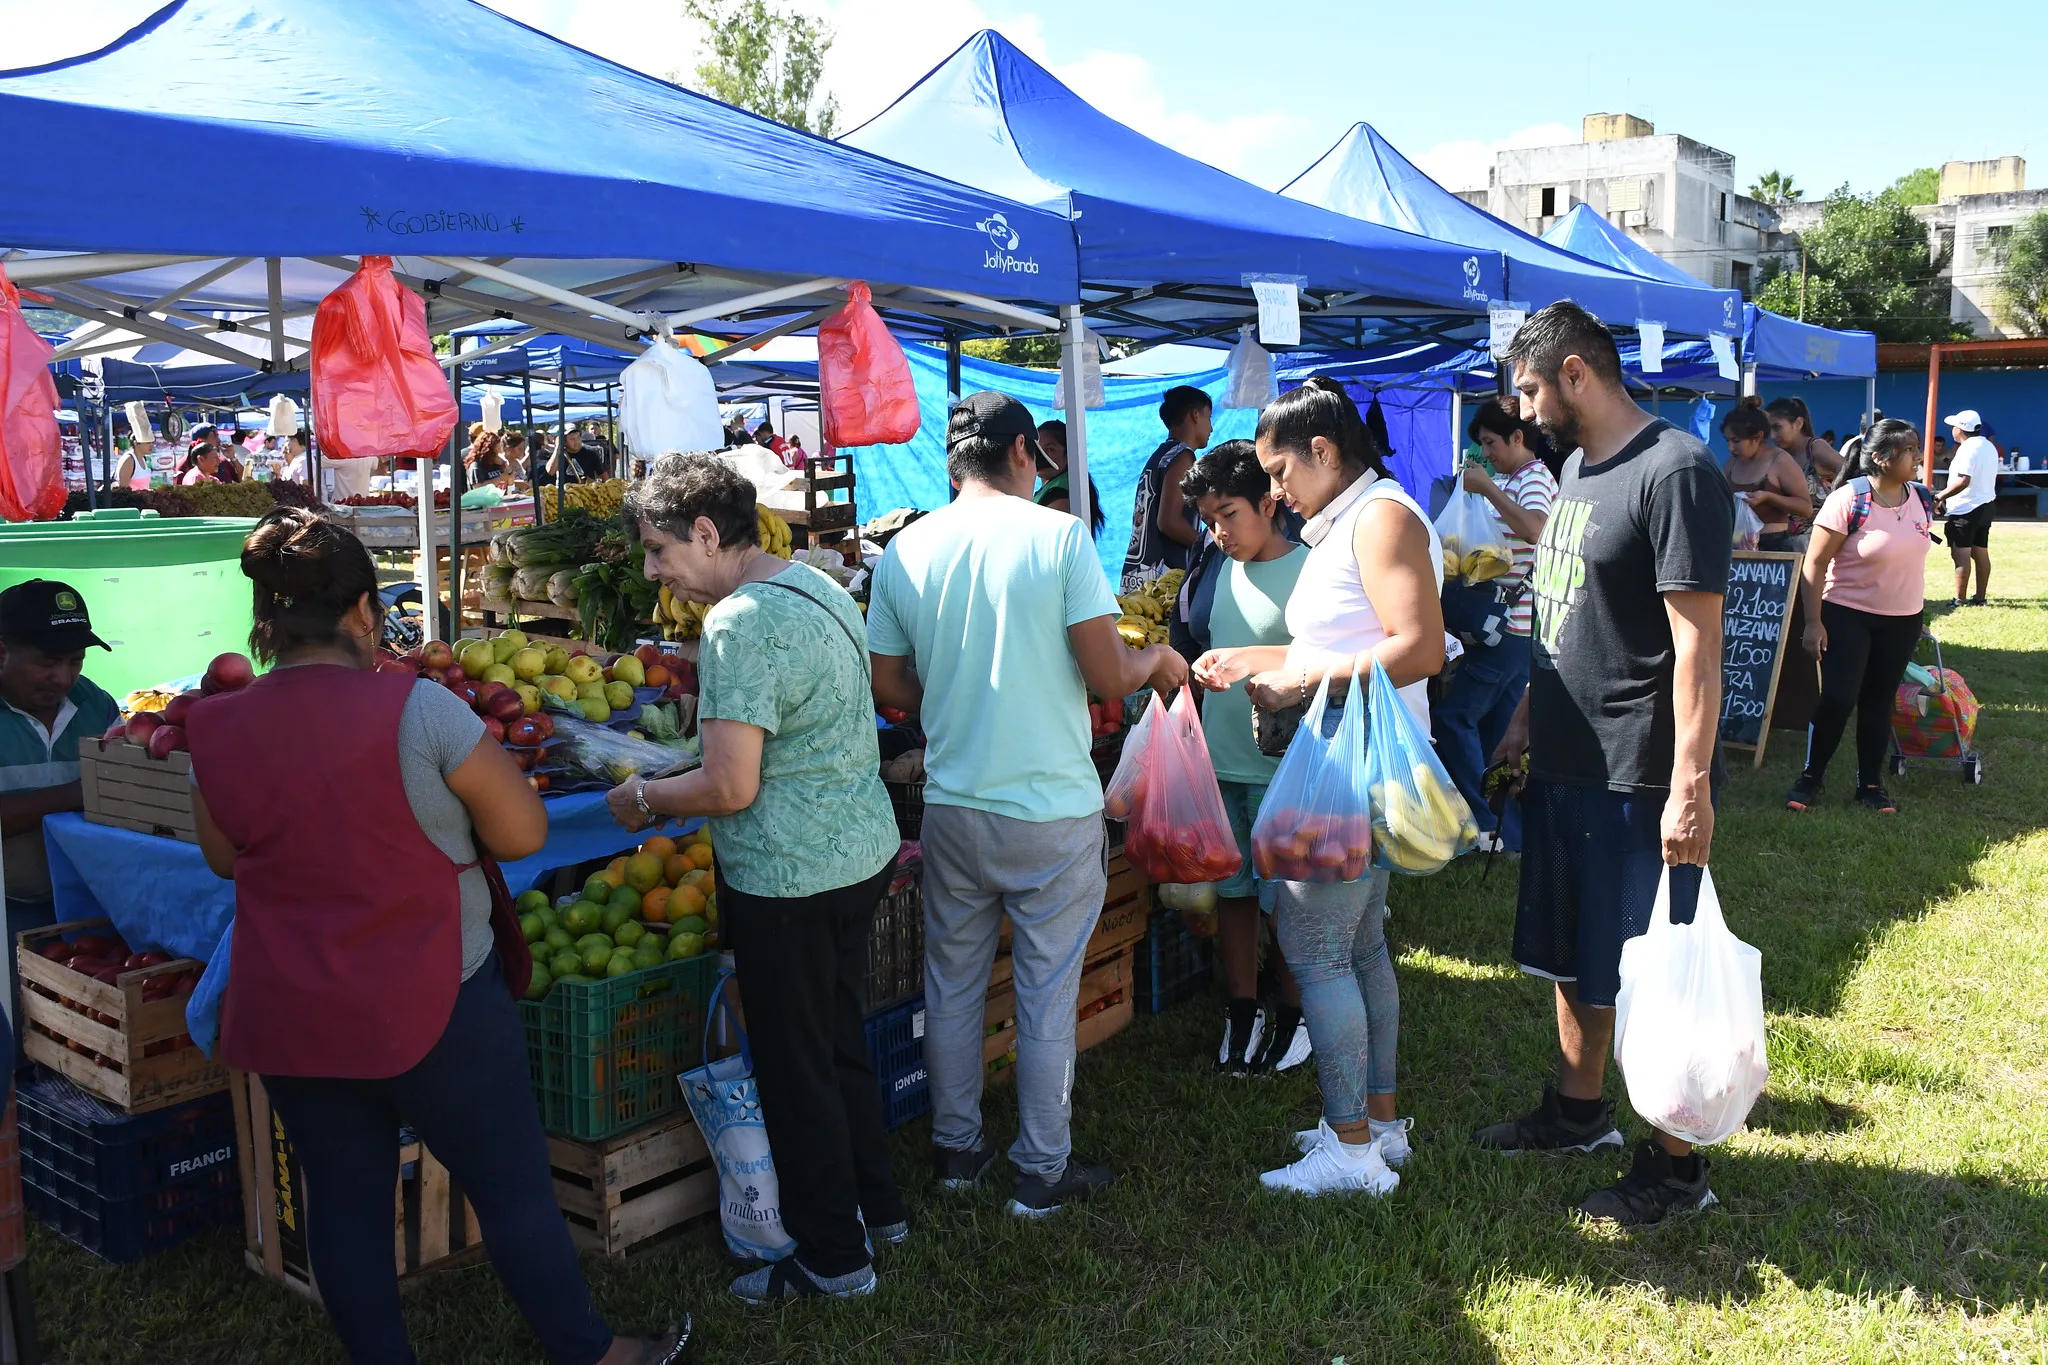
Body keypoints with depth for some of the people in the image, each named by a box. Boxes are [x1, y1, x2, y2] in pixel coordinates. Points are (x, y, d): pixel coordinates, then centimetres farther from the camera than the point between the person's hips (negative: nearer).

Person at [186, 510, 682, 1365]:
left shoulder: (215, 730, -5)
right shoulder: (417, 710, -19)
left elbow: (224, 856, 11)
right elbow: (523, 833, -14)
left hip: (287, 1020, 4)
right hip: (429, 1009, -4)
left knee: (342, 1201, 18)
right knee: (512, 1189, 11)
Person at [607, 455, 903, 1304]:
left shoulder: (739, 627, -22)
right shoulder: (817, 583, 8)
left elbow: (730, 788, -25)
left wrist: (644, 799, -6)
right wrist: (677, 774, 15)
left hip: (789, 879, -10)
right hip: (863, 851, 10)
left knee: (796, 1069, 6)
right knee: (840, 1042, 23)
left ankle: (832, 1258, 21)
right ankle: (877, 1207, 38)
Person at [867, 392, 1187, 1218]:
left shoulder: (906, 551, 0)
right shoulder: (1059, 536, -11)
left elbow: (889, 686, 5)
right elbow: (1107, 676, -13)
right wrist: (1156, 662, 8)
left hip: (953, 804, 4)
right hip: (1053, 809, -3)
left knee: (952, 986, 18)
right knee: (1048, 996, 10)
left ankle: (956, 1149, 33)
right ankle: (1042, 1171, 23)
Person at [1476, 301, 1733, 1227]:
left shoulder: (1675, 471, -17)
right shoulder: (1576, 465, 11)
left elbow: (1697, 640, -20)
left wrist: (1690, 785, -23)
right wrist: (1526, 719, 19)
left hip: (1639, 778, -9)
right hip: (1565, 762, 9)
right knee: (1571, 957, 20)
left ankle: (1676, 1165, 18)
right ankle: (1578, 1111, 37)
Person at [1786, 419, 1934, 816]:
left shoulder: (1922, 498, 0)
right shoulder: (1848, 500, -18)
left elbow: (1914, 553, 14)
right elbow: (1815, 563, -16)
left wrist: (1916, 617, 16)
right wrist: (1814, 621, -19)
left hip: (1902, 621, 5)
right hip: (1847, 616, -5)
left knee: (1878, 702, 10)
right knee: (1838, 700, -8)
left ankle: (1870, 785, 19)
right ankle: (1811, 777, 9)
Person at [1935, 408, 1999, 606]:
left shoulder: (1968, 448, -17)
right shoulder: (1989, 446, 13)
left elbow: (1963, 481, -27)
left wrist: (1940, 496, -21)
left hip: (1966, 508, -10)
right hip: (1986, 505, 10)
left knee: (1961, 554, -8)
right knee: (1981, 553, 13)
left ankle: (1960, 599, -10)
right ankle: (1980, 597, 16)